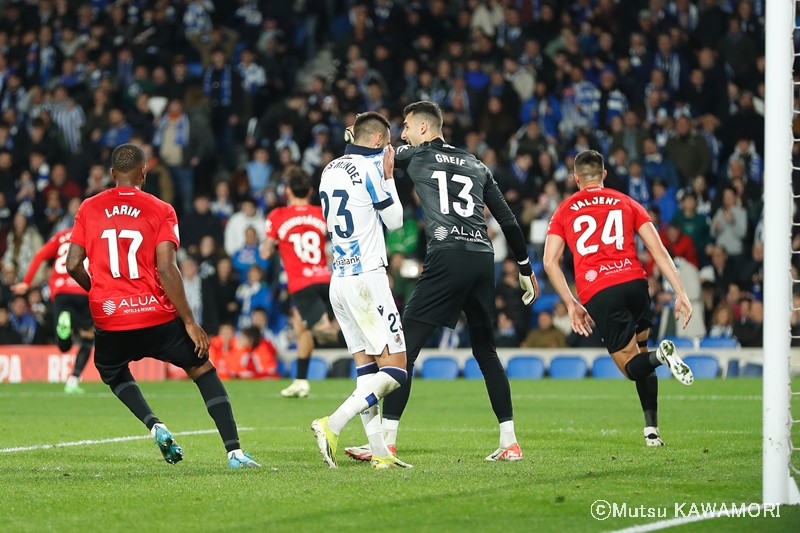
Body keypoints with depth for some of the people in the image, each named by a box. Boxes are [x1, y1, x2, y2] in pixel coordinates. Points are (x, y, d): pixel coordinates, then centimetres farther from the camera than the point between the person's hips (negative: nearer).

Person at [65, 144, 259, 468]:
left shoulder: (89, 209, 4)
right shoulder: (160, 211, -3)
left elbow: (73, 265, 2)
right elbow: (166, 269, -12)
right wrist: (189, 322, -7)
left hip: (109, 319, 2)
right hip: (157, 316, -2)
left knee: (115, 375, 31)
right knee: (203, 371, 14)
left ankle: (154, 426, 6)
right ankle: (234, 451, 3)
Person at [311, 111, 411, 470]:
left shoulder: (330, 170, 12)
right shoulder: (370, 168, -10)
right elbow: (394, 221, -2)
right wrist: (388, 177, 9)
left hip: (339, 280, 8)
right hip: (367, 277, -8)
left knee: (366, 367, 9)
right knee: (394, 369, -7)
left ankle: (379, 453, 4)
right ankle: (332, 425, -20)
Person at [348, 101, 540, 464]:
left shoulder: (416, 157, 8)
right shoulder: (476, 167, 22)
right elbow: (508, 221, 21)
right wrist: (525, 268, 29)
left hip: (447, 258, -6)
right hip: (483, 258, 6)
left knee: (404, 348, -4)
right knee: (486, 352, 17)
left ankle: (386, 443, -10)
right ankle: (509, 443, 13)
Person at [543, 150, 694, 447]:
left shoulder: (564, 211, 16)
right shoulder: (626, 203, 17)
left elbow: (550, 262, 5)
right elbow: (658, 250, 8)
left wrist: (572, 305, 8)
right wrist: (680, 293, 5)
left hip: (596, 294, -2)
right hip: (634, 282, 2)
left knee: (633, 366, 5)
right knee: (640, 352, 21)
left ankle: (661, 355, -30)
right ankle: (651, 428, 9)